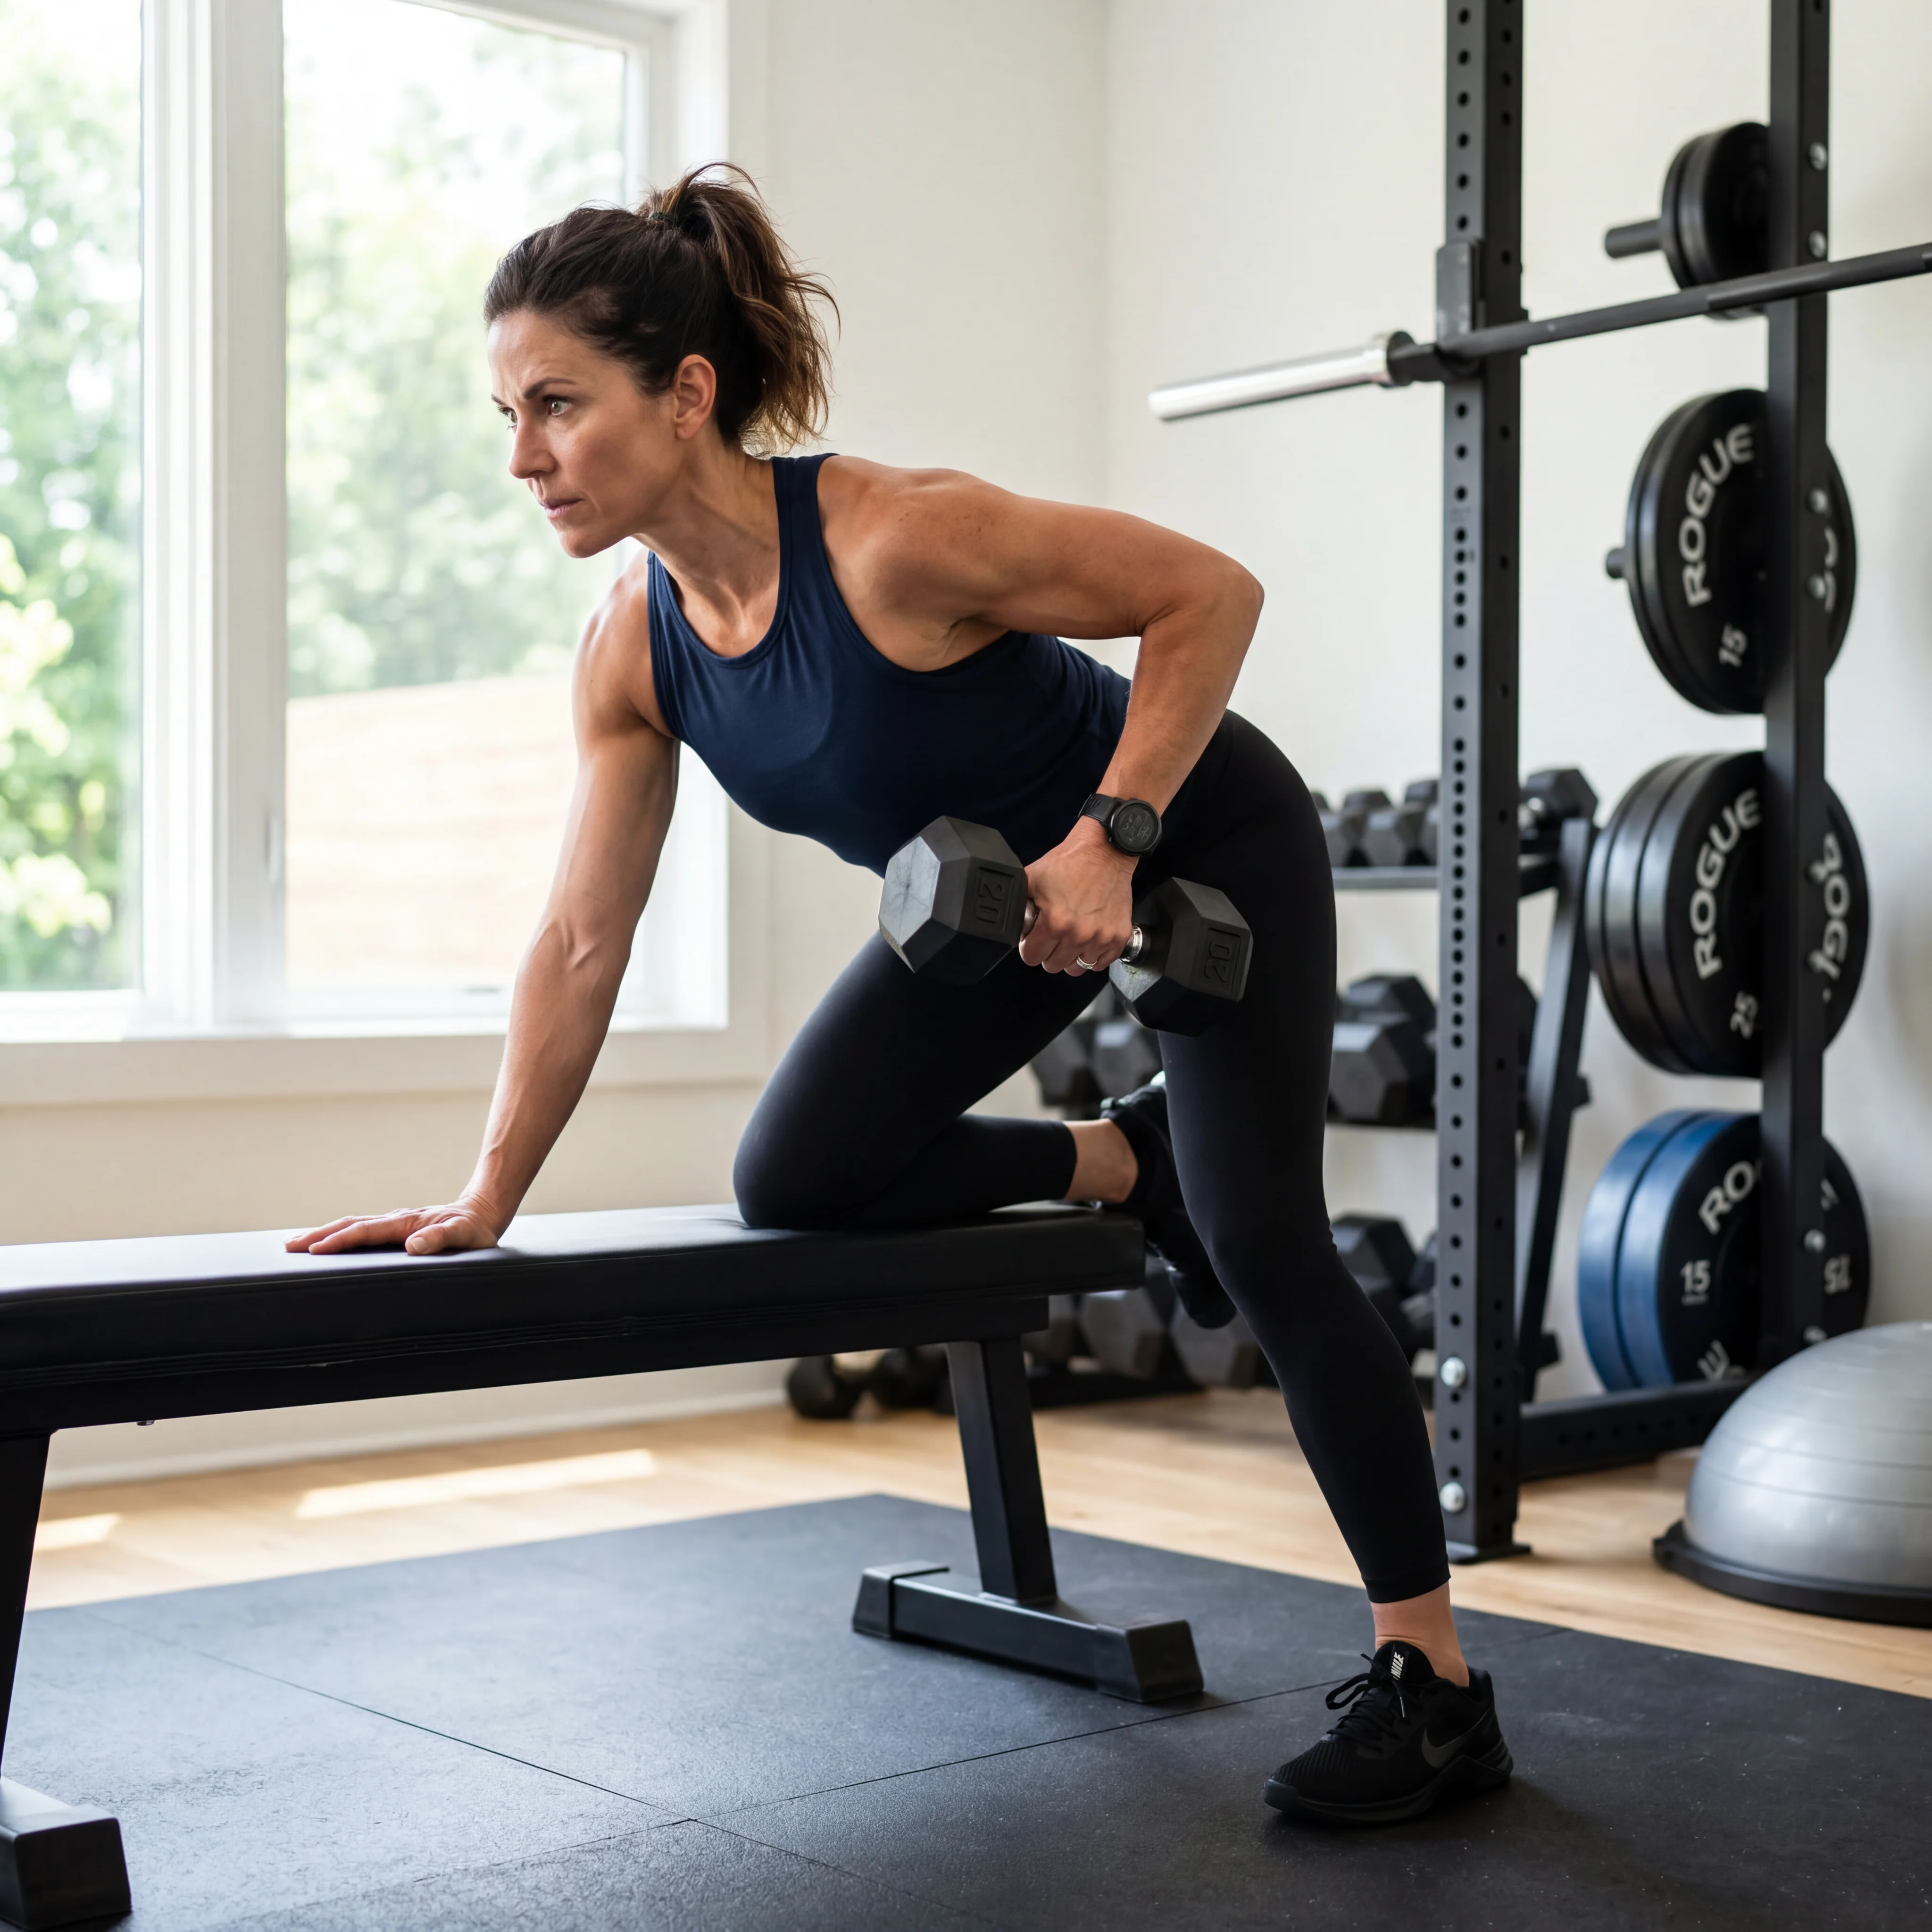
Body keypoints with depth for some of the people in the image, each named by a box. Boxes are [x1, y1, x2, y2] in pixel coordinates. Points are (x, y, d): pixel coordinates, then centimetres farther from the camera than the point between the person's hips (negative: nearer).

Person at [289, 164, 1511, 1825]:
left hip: (1201, 837, -6)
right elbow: (582, 941, -8)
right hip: (1013, 882, 7)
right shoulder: (634, 649, -13)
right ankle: (1118, 1165, 18)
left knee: (1260, 1240, -14)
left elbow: (1210, 592, -25)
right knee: (795, 1180, -5)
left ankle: (1432, 1688, -1)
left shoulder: (896, 537, -34)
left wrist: (1110, 837, -32)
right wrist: (488, 1198, -7)